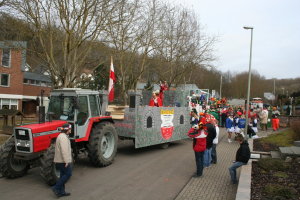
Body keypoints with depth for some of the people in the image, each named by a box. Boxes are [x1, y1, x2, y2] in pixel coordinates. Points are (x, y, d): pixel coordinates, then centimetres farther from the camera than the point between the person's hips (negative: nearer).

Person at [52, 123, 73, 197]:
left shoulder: (61, 136, 16)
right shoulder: (63, 137, -18)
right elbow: (64, 150, -25)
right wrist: (66, 161, -26)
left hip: (60, 160, 10)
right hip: (63, 160, -10)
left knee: (63, 175, 14)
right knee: (68, 174, -3)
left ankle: (61, 191, 18)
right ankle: (56, 187, -1)